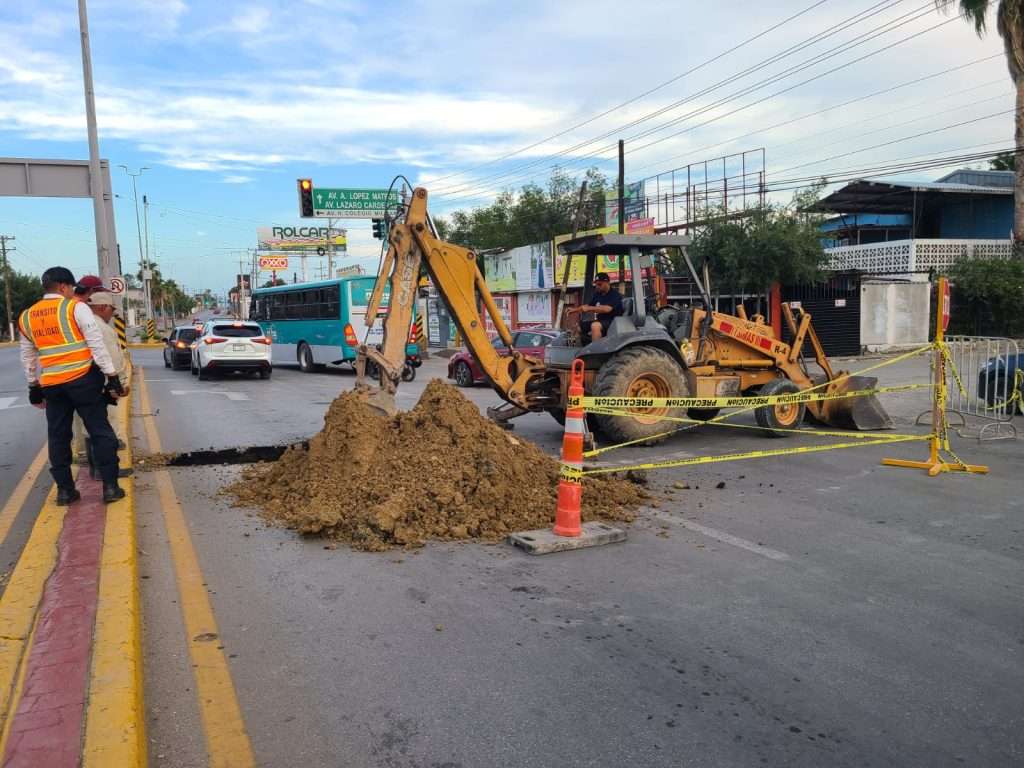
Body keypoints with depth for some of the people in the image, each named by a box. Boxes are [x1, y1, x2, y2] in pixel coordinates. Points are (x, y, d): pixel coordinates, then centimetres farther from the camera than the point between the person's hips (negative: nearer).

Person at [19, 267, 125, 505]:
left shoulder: (26, 317, 11)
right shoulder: (76, 308, -6)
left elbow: (28, 357, 17)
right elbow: (97, 344, -10)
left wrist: (34, 386, 25)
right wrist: (112, 377, -8)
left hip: (51, 384, 5)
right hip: (83, 379, -4)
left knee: (58, 436, 13)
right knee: (100, 431, 3)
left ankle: (64, 489, 17)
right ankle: (110, 486, 1)